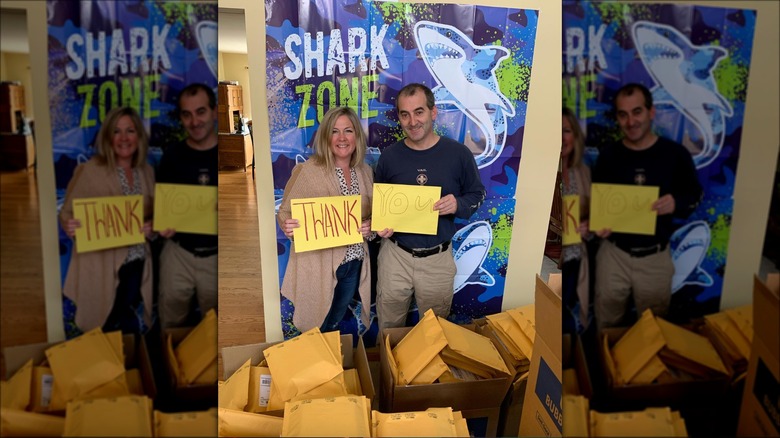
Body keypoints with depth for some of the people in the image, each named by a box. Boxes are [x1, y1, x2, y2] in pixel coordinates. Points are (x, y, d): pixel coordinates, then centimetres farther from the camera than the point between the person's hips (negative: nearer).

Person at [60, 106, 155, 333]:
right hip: (102, 267, -4)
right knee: (104, 331, 7)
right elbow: (67, 214, -6)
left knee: (133, 329, 16)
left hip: (136, 264, 4)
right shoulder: (90, 171, -11)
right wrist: (70, 226, -28)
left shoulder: (147, 172, 4)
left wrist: (153, 227, -9)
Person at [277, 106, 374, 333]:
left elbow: (373, 214, 12)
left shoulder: (365, 171, 2)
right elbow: (285, 213, -9)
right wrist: (288, 226, -32)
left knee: (334, 325, 25)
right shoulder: (307, 171, -14)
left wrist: (370, 226, -10)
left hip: (354, 262, 5)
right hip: (318, 264, -5)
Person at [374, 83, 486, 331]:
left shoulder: (459, 153, -6)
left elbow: (477, 194, 4)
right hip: (395, 255, 1)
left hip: (438, 258, -1)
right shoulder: (389, 156, -2)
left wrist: (459, 205, -18)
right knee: (389, 330, 16)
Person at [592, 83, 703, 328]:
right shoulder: (608, 156, -3)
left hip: (656, 256, -1)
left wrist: (677, 203, -20)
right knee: (606, 325, 15)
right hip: (614, 253, 1)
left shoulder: (676, 154, -8)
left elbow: (695, 195, 3)